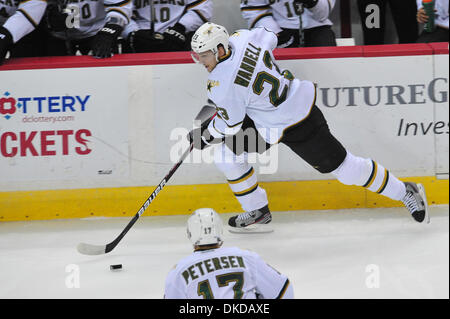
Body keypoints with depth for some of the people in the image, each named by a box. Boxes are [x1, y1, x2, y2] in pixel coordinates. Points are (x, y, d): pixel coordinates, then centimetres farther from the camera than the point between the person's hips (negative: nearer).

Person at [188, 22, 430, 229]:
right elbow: (269, 38, 13)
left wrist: (205, 136, 0)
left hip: (294, 126, -10)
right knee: (225, 154, 6)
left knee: (343, 167, 2)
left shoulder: (222, 83, -29)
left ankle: (405, 192, 18)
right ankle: (257, 210, 22)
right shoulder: (240, 38, -8)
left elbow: (230, 124, -18)